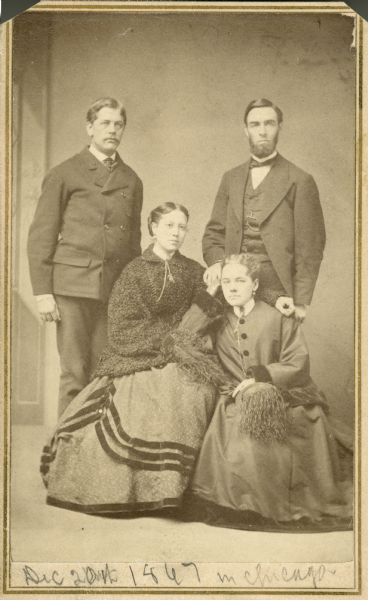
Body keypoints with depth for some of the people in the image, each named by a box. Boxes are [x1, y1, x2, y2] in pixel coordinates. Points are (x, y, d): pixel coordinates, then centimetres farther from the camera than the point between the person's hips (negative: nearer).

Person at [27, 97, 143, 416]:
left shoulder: (132, 181, 17)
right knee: (75, 374, -4)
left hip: (116, 290, 3)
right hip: (73, 285, -3)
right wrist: (42, 291, -5)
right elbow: (41, 235, 3)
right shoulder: (64, 174, 7)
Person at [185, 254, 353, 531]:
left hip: (285, 397, -4)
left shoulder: (277, 318, -2)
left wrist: (261, 376, -14)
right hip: (237, 401, 4)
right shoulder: (219, 323, 13)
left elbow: (298, 365, -7)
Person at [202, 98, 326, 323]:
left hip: (277, 295, -4)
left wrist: (300, 302, -9)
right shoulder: (231, 178, 14)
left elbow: (310, 247, -3)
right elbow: (214, 233, 17)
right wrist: (216, 261, -4)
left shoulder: (300, 181, -1)